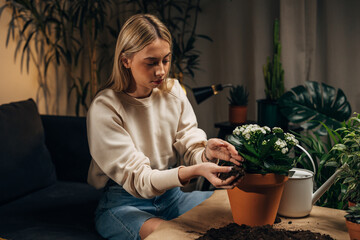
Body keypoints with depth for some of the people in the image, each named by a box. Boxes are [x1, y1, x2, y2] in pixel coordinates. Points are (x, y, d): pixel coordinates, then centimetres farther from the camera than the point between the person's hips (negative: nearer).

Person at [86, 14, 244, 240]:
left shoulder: (173, 91, 1)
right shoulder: (105, 108, -17)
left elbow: (190, 148, -3)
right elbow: (136, 179, -22)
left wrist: (206, 153, -30)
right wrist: (194, 171, -39)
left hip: (171, 194, 5)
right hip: (124, 203, -5)